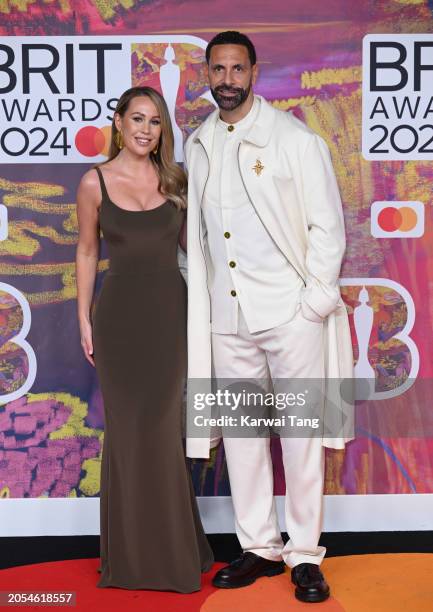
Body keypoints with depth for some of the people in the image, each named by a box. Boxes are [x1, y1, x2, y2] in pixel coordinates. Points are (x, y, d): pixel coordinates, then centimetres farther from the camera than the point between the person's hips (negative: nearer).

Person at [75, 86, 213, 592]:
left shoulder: (174, 180, 5)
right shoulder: (95, 182, -1)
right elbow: (87, 252, 5)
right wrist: (84, 317, 1)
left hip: (169, 309, 2)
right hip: (120, 312, -1)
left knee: (162, 427, 8)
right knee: (128, 428, 6)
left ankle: (170, 546, 23)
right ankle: (134, 551, 21)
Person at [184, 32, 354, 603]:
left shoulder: (294, 138, -2)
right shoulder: (197, 145, 12)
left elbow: (328, 225, -3)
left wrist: (316, 299, -10)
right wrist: (197, 290, 9)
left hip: (291, 310, -4)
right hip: (226, 315, 5)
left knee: (300, 433, 1)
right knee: (240, 431, 9)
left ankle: (305, 556, 13)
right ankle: (260, 547, 23)